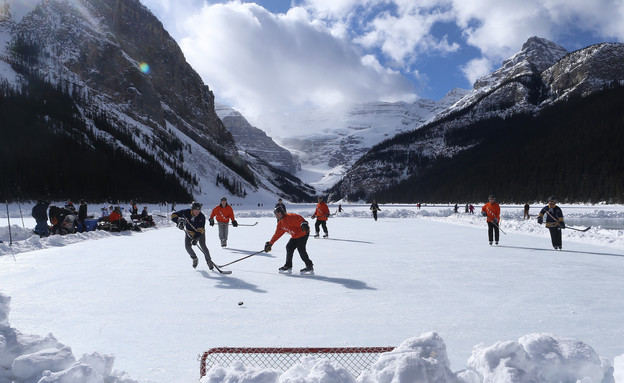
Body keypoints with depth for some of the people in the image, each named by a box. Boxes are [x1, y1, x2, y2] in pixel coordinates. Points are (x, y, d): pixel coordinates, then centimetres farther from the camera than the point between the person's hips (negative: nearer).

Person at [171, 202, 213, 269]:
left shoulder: (202, 217, -26)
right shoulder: (186, 212, -23)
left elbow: (200, 229, -28)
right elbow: (173, 215, -20)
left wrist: (196, 238, -41)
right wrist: (179, 221, -38)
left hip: (200, 232, -2)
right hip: (189, 232, 2)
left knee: (202, 245, -17)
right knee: (187, 246, -13)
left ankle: (209, 261, 0)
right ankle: (195, 259, 15)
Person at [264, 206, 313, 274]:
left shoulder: (289, 216, -15)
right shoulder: (280, 224, 13)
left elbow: (299, 218, -27)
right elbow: (277, 234, 18)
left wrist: (304, 224, -45)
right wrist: (270, 243, 17)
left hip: (303, 233, -9)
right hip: (295, 236, 9)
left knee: (301, 249, -15)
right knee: (289, 247, 3)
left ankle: (309, 266, -7)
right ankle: (288, 266, 13)